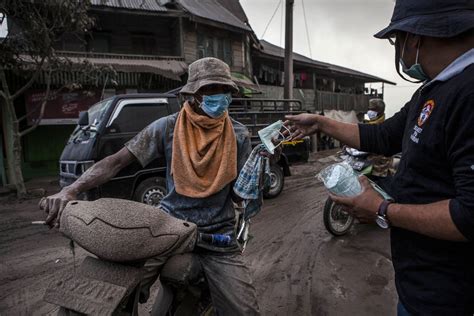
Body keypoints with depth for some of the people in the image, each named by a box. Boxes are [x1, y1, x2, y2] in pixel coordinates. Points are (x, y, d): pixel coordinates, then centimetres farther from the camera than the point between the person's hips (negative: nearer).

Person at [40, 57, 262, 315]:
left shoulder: (238, 135, -3)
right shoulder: (168, 127, -5)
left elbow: (239, 195, 0)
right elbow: (116, 161, -7)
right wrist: (70, 191, -20)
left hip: (217, 236, 1)